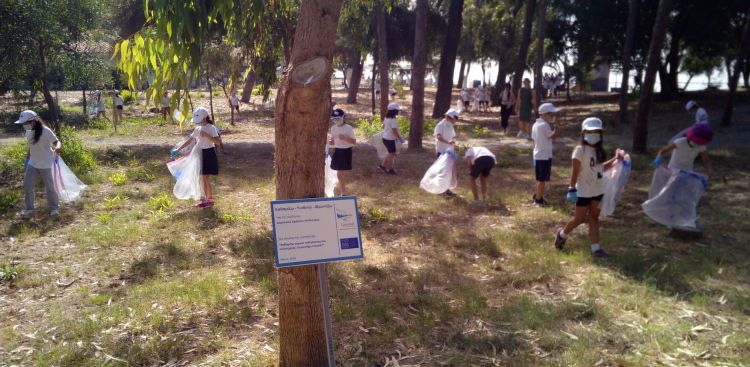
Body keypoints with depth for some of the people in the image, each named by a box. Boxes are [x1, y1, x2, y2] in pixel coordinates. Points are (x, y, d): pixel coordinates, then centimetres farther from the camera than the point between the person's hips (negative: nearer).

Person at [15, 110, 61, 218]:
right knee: (27, 185, 5)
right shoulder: (28, 132, 3)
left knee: (49, 186, 3)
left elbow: (57, 142, -21)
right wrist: (27, 159, 20)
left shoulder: (45, 131, -18)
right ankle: (29, 208, 18)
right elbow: (31, 147, 16)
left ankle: (54, 207, 21)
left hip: (45, 164, -6)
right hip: (32, 163, 7)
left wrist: (57, 148, -44)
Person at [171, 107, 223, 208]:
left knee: (206, 177, -8)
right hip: (200, 154, 8)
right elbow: (190, 140, 15)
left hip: (208, 154, -7)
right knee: (202, 178, 10)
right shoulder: (197, 129, 11)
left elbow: (218, 142, -20)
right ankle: (205, 199, 19)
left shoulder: (211, 128, -11)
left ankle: (210, 200, 2)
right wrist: (178, 149, 11)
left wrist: (206, 135, -25)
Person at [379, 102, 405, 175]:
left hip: (385, 138, 9)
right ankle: (389, 170, 17)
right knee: (392, 154, 7)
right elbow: (395, 131, -24)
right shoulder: (393, 120, -23)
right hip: (390, 140, -9)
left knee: (391, 153, 22)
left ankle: (382, 165, 27)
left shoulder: (386, 118, 4)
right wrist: (400, 138, -11)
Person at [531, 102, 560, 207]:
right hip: (545, 156, -9)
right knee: (542, 179, 0)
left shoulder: (536, 124, 9)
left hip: (537, 155, 9)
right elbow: (554, 136, -14)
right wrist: (555, 125, -6)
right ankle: (538, 200, 7)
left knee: (540, 178, 20)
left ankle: (536, 196, 30)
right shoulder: (544, 125, -19)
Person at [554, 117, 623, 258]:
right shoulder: (580, 150, -15)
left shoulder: (598, 150, 7)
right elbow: (575, 172, -16)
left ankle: (595, 248, 13)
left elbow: (601, 167, 15)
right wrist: (572, 188, -19)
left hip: (597, 190, 7)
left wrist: (615, 159, 8)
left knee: (594, 218, 9)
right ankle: (562, 234, 28)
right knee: (579, 218, 3)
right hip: (584, 191, -7)